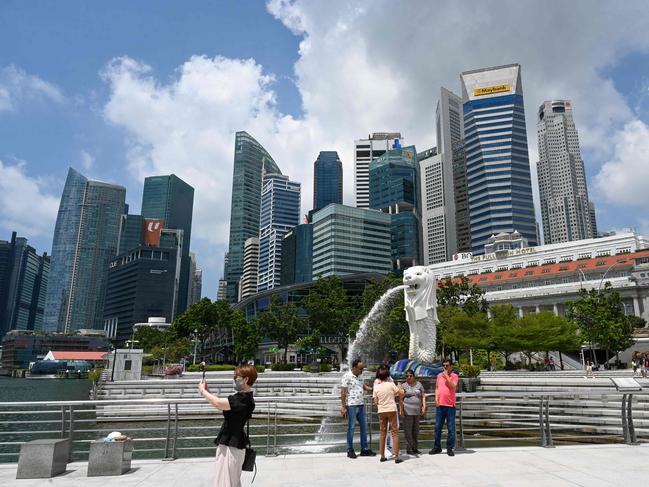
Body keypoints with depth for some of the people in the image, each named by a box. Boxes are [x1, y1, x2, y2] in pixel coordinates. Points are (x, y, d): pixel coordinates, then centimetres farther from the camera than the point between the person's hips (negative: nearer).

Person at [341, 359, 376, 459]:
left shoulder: (360, 375, 9)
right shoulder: (347, 376, -14)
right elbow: (343, 392, -13)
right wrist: (343, 407, -15)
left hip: (361, 405, 8)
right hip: (351, 405, -8)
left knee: (364, 426, 11)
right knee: (351, 428, 2)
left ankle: (364, 449, 21)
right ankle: (350, 450, 13)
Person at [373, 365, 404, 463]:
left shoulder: (376, 387, -2)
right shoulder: (391, 384, -9)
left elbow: (376, 402, 0)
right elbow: (401, 393, -6)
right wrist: (399, 387, 13)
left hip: (381, 411, 3)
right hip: (391, 410, -3)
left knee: (383, 433, 14)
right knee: (395, 433, 3)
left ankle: (382, 456, 17)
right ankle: (396, 456, 0)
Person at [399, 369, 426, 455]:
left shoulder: (419, 384, 9)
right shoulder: (403, 386, 1)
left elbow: (423, 397, 10)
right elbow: (400, 399, -1)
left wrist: (424, 407, 0)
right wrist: (401, 410, -9)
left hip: (417, 411, 3)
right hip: (407, 411, -3)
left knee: (416, 430, 9)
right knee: (408, 430, -3)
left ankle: (415, 448, 18)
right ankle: (409, 448, 3)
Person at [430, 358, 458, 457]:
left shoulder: (454, 376, -1)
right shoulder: (439, 375, 12)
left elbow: (453, 387, -16)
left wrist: (447, 376, -15)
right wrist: (436, 398, 4)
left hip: (450, 405, -4)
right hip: (440, 404, 4)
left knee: (451, 428, 2)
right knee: (437, 427, 7)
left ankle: (450, 448, 11)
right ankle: (437, 447, 17)